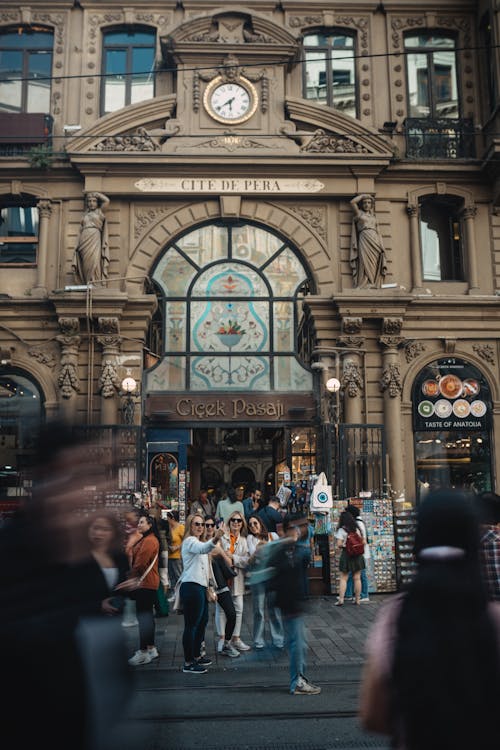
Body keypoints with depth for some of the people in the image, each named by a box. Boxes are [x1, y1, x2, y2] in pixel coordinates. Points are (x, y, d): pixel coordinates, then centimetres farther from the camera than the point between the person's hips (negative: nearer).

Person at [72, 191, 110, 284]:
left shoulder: (100, 212, 16)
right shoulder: (85, 216, 25)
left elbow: (107, 200, 4)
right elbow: (81, 231, 20)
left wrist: (96, 194, 19)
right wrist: (78, 247, 10)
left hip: (94, 241, -3)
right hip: (84, 242, 3)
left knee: (94, 265, -17)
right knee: (87, 267, -6)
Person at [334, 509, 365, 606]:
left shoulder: (341, 530, -10)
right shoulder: (356, 529, 6)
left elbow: (339, 544, -14)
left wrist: (342, 545, 6)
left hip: (346, 555, -4)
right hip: (357, 555, 4)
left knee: (343, 578, 1)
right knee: (357, 578, 8)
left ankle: (341, 599, -2)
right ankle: (357, 599, 12)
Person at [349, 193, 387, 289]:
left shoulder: (373, 216, 24)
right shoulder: (359, 213, 12)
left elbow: (378, 232, 24)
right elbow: (352, 202, 1)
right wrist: (363, 195, 9)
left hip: (375, 241, 4)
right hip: (364, 240, -4)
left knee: (374, 266, -5)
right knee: (365, 263, -16)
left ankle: (373, 286, -9)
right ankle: (364, 287, -21)